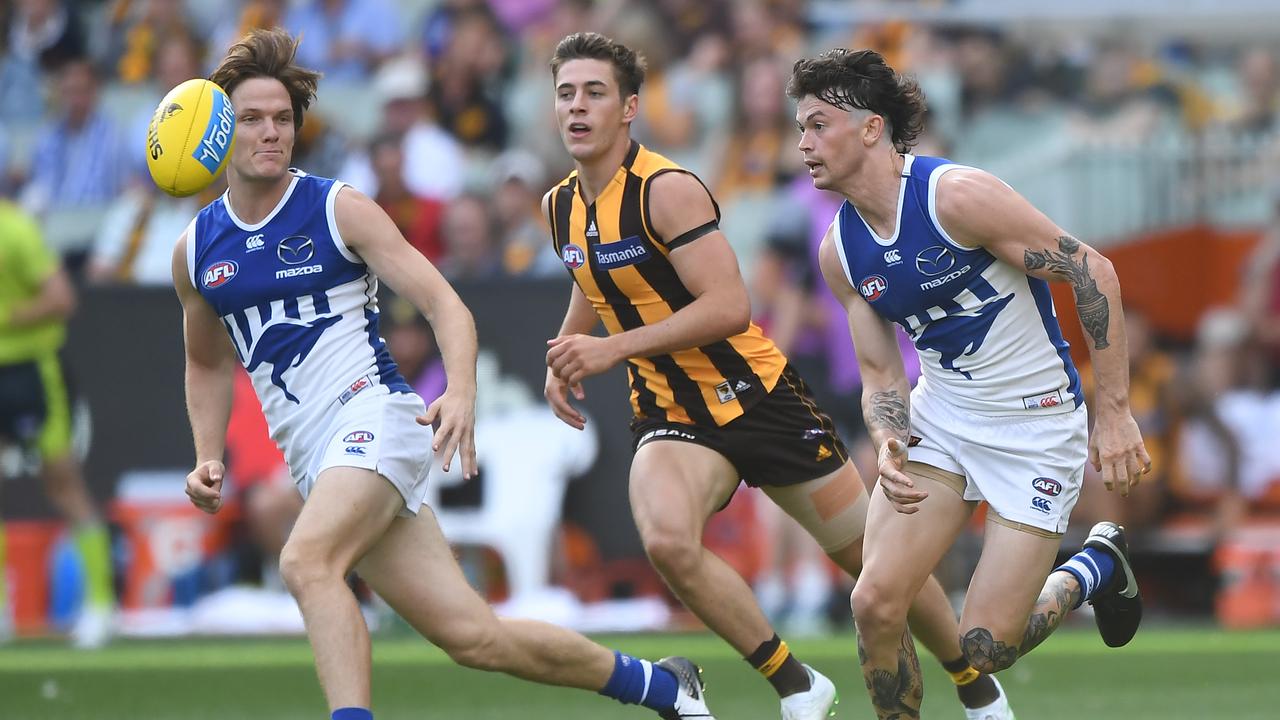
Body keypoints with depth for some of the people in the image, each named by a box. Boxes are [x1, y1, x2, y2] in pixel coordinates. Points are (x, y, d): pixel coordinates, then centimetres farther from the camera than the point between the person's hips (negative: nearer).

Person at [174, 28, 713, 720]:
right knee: (472, 636, 1)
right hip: (311, 457, 4)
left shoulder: (338, 209, -3)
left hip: (372, 412, -4)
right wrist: (208, 457, 11)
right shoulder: (195, 251, 10)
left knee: (306, 561, -34)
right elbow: (208, 364, 26)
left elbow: (443, 303, -7)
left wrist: (461, 393, -25)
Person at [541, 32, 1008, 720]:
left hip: (756, 396, -5)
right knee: (667, 542, -27)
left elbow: (729, 306, -27)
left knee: (872, 556, 6)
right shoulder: (561, 206, 4)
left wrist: (613, 348, -29)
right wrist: (565, 361, 10)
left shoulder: (667, 189, -19)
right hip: (670, 410, 5)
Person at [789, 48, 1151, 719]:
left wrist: (1113, 412, -18)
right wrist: (888, 442, -15)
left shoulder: (955, 196, -21)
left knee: (983, 648, -7)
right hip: (939, 418, 6)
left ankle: (1096, 565, 22)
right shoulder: (840, 252, 0)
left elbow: (1091, 271, -18)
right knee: (875, 603, -12)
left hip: (1036, 425, -6)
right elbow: (881, 374, 9)